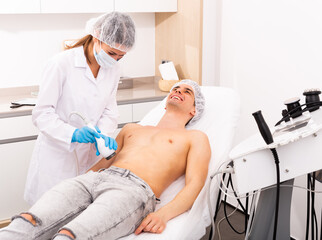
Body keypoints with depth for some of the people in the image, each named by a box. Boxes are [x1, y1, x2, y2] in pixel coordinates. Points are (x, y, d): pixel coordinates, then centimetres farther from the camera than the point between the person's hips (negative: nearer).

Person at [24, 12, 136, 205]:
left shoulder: (113, 68, 1)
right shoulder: (61, 64, -17)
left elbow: (110, 110, 4)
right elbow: (42, 114, -16)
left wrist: (103, 135, -17)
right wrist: (73, 134, -31)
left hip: (90, 153, 5)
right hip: (58, 154, -4)